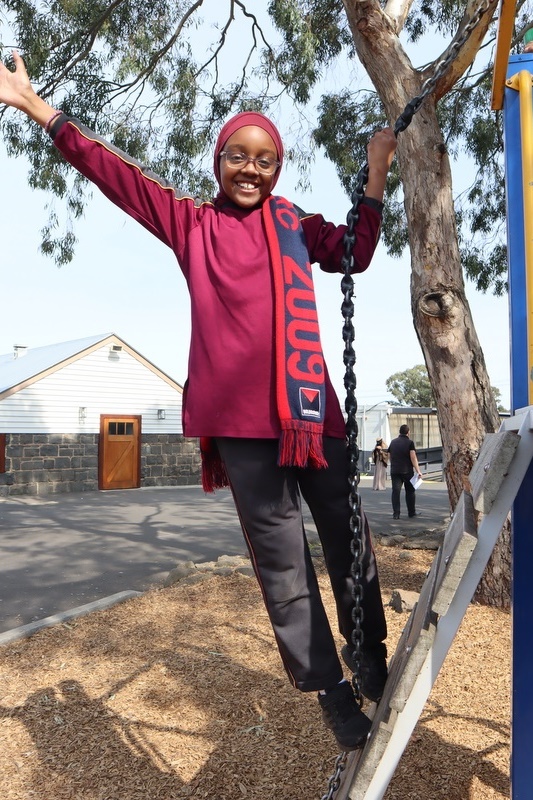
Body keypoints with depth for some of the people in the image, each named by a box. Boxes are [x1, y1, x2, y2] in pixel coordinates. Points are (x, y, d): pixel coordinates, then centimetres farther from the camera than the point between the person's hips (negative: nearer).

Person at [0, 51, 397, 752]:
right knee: (281, 561, 3)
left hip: (309, 404, 3)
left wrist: (376, 171, 19)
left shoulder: (295, 223, 19)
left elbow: (356, 253, 23)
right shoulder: (192, 222, 11)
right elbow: (117, 173, 12)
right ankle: (331, 692, 20)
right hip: (241, 413, -3)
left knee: (349, 538, 11)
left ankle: (370, 663, 32)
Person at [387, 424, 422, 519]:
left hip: (394, 471, 3)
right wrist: (418, 471, -14)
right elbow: (413, 458, -13)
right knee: (410, 491, 11)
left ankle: (396, 513, -3)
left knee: (396, 491, 1)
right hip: (407, 471, -3)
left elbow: (389, 456, 16)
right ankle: (412, 512, 19)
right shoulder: (410, 442, -7)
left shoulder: (393, 442, 9)